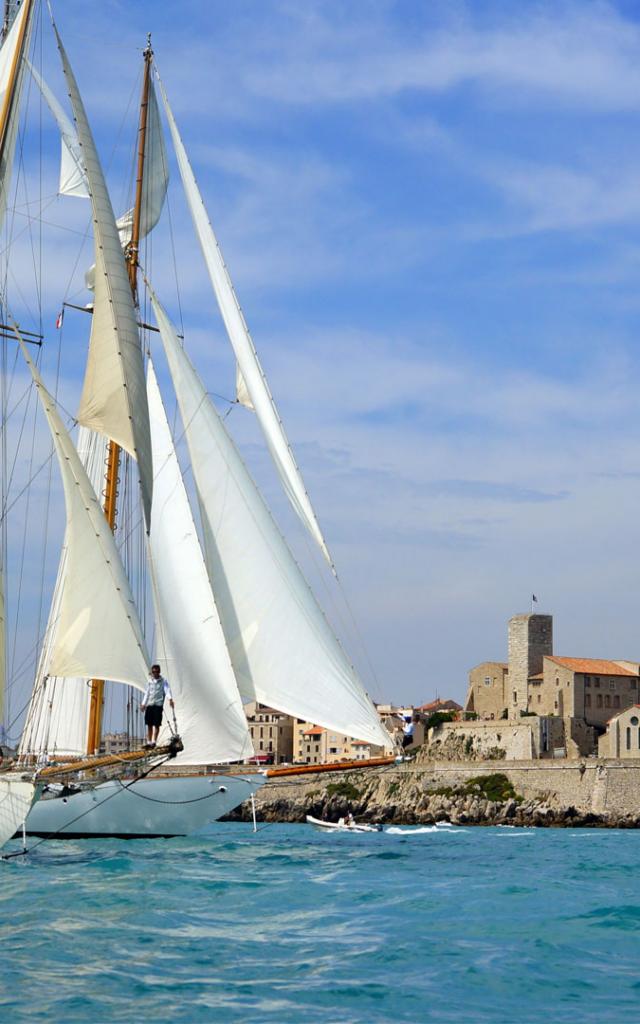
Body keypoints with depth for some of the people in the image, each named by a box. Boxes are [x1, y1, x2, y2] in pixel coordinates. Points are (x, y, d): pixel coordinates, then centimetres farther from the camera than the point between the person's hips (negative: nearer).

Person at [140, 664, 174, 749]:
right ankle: (148, 742, 9)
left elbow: (167, 690, -11)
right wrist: (143, 704, 23)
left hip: (158, 704, -5)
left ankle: (154, 741, -5)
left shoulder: (163, 681, 2)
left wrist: (170, 699, -27)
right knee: (149, 724, 4)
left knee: (156, 724, -7)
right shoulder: (150, 682, 17)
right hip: (149, 705, 5)